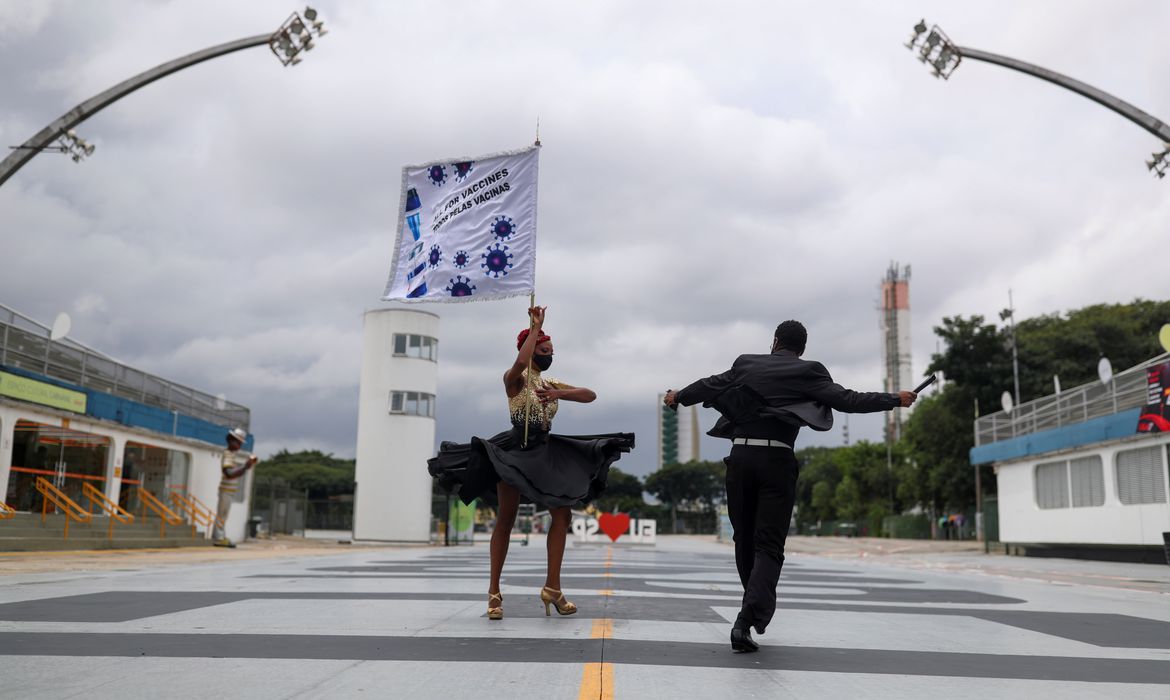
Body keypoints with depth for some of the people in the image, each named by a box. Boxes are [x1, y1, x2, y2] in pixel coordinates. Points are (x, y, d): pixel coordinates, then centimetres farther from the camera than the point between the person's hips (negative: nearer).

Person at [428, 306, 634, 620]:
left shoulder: (551, 383, 15)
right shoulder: (515, 379, -3)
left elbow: (590, 395, 8)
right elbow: (520, 362, -28)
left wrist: (559, 393, -10)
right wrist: (536, 326, -18)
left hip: (544, 453, 7)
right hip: (514, 451, -7)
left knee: (563, 514, -1)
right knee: (506, 520, -5)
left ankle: (552, 587, 5)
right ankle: (494, 591, 4)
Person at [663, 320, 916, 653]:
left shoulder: (746, 364, 12)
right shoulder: (808, 372, 3)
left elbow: (709, 385, 23)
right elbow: (846, 400, -3)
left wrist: (678, 397, 42)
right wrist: (895, 399, 9)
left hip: (740, 457, 3)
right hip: (777, 461, -3)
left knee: (744, 538, 17)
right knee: (769, 546, -2)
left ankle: (758, 607, 35)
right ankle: (746, 621, -17)